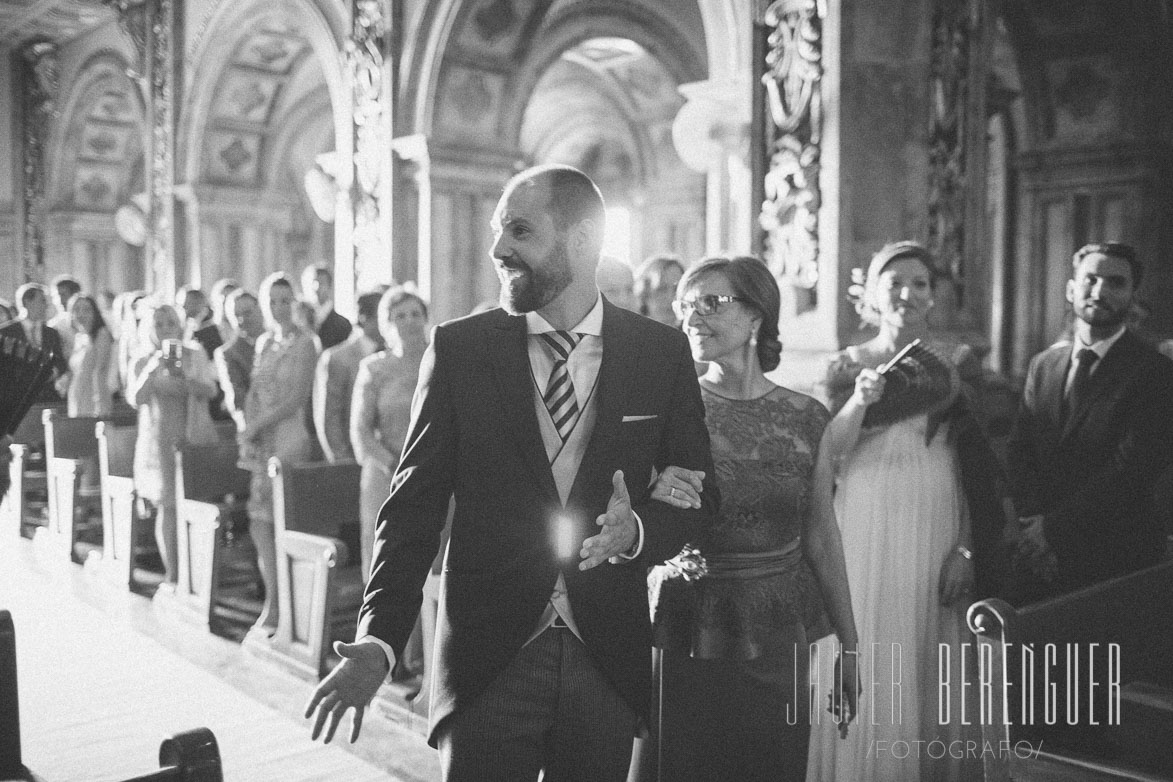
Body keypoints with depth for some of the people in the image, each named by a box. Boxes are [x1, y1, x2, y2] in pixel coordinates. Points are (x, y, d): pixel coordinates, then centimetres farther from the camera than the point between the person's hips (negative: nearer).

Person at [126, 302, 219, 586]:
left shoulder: (194, 355, 4)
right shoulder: (142, 361, 3)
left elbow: (210, 390, -7)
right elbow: (135, 399, -9)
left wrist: (182, 379, -24)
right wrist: (152, 370, -21)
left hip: (196, 438, 0)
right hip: (160, 442, 0)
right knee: (166, 507, 0)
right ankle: (171, 574, 7)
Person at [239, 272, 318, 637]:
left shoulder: (303, 342, -5)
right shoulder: (263, 342, 14)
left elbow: (296, 398, -11)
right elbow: (253, 394, 13)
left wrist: (256, 426, -9)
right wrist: (248, 432, -2)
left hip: (289, 437, -6)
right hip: (261, 440, 6)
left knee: (279, 523, -7)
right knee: (260, 523, 4)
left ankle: (276, 607, 2)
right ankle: (274, 602, 15)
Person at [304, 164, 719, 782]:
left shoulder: (661, 352, 0)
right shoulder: (458, 349, -2)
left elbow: (700, 495, 6)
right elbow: (415, 505, -3)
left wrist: (636, 530, -15)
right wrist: (377, 642, -12)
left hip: (608, 662, 1)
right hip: (487, 661, -1)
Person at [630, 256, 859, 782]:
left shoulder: (807, 418, 2)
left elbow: (822, 541, 7)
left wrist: (849, 647, 9)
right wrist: (648, 497, -29)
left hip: (780, 639, 2)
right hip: (687, 634, -2)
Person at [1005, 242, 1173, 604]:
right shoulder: (1043, 364, 9)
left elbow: (1129, 471, -15)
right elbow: (1020, 453, 6)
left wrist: (1052, 529, -15)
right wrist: (1036, 522, -10)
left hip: (1114, 560, -4)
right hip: (1037, 551, 4)